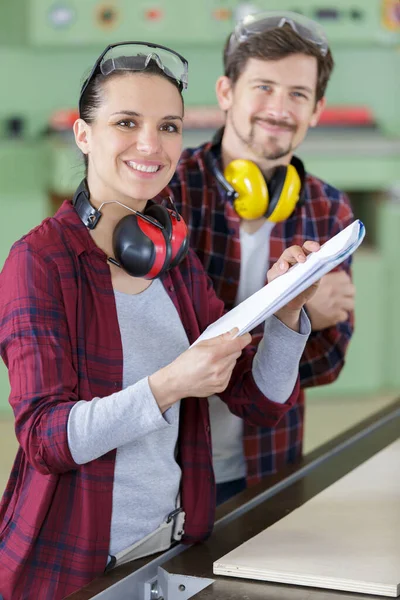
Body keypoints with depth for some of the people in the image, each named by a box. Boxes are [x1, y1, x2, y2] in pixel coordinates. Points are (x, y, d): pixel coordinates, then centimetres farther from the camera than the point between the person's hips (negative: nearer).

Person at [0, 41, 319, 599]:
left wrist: (287, 310, -13)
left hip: (174, 536, 6)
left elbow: (261, 401, 3)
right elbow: (45, 438, -20)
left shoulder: (177, 256, 5)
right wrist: (168, 386, -31)